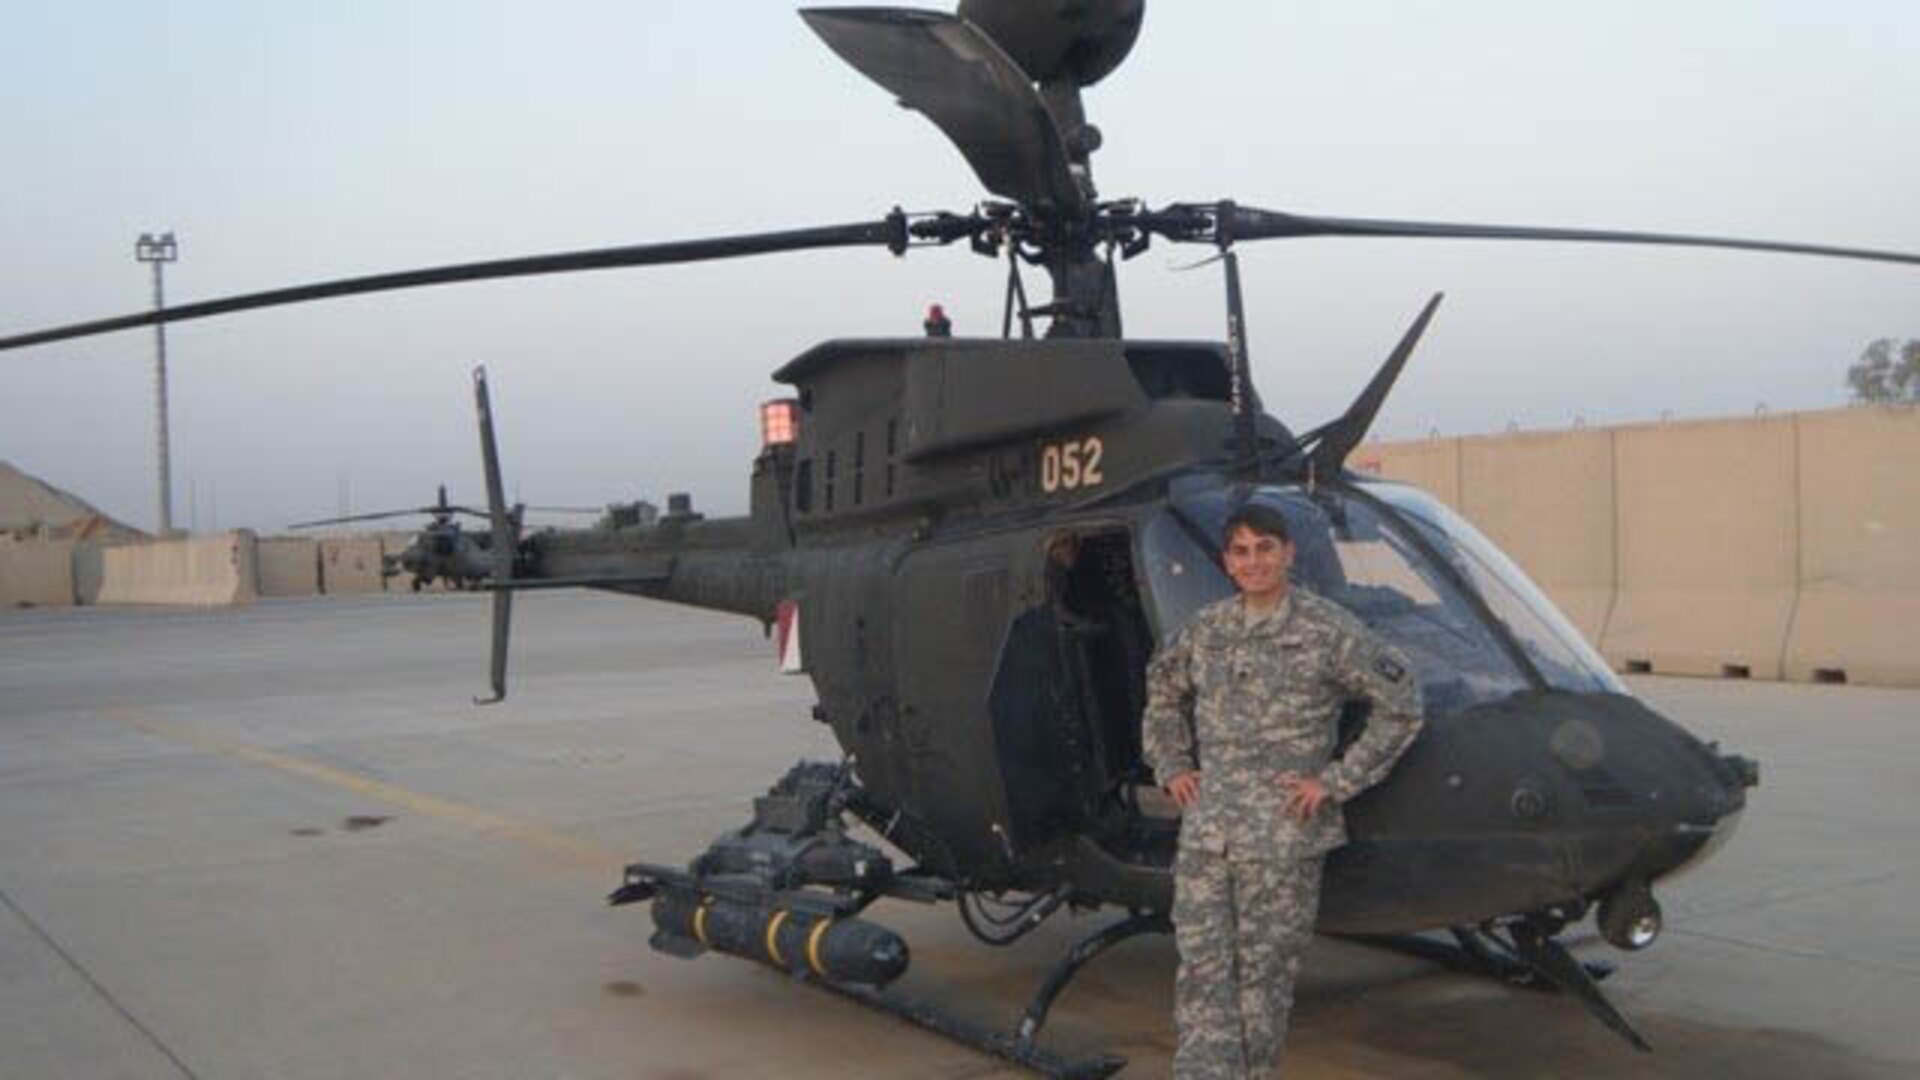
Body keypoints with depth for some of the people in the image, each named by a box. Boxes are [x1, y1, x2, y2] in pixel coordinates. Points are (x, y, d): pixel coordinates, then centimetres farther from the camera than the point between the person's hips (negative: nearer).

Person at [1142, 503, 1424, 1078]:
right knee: (1202, 970, 1)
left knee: (1264, 972, 5)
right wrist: (1172, 766, 11)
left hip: (1284, 837, -4)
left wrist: (1338, 780, -8)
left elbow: (1400, 704, -5)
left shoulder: (1328, 630, -6)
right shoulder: (1206, 628, 7)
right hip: (1205, 833, 4)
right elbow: (1162, 691, 24)